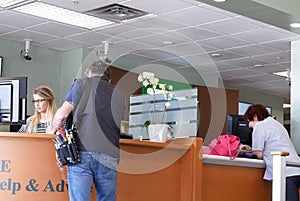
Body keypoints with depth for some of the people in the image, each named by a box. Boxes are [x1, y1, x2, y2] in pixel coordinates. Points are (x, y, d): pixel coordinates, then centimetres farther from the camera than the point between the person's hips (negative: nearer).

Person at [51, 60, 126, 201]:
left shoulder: (82, 84, 13)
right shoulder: (120, 96, 23)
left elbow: (62, 114, 7)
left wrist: (54, 130, 25)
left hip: (81, 153, -3)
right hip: (109, 156, 3)